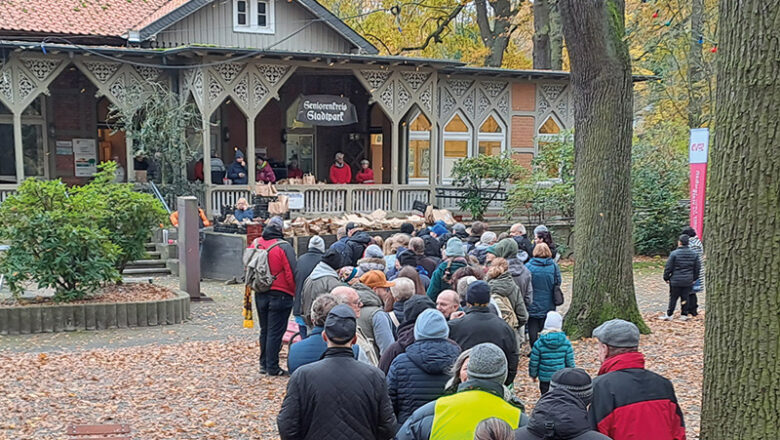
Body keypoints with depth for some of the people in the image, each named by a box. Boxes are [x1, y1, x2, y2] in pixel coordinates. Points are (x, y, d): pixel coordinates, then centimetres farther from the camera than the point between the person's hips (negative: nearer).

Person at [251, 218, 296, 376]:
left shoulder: (255, 244, 3)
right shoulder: (284, 247, -15)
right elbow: (292, 273, -17)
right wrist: (295, 292, -3)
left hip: (260, 295, 6)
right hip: (280, 295, -6)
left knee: (264, 330, 17)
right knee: (275, 332, 0)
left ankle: (264, 364, 24)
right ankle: (272, 367, 3)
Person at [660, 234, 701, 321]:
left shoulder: (674, 253, -11)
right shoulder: (694, 254, 3)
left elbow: (668, 268, -8)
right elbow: (697, 268, 11)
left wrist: (666, 278, 5)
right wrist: (694, 278, 22)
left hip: (675, 281, -3)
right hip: (688, 281, 4)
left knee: (673, 298, 3)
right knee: (685, 298, 11)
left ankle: (669, 315, 8)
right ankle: (684, 315, 15)